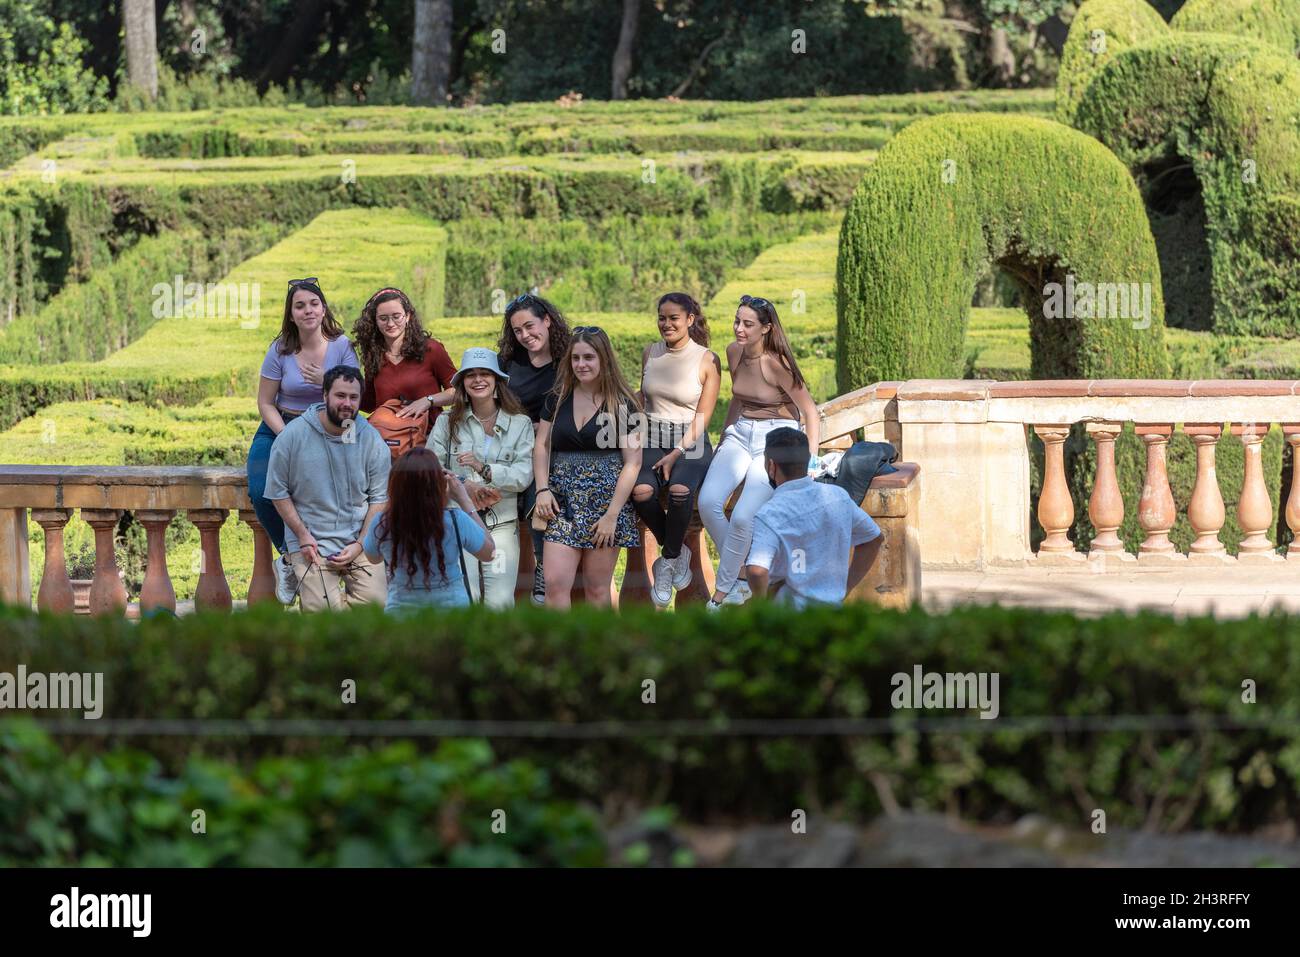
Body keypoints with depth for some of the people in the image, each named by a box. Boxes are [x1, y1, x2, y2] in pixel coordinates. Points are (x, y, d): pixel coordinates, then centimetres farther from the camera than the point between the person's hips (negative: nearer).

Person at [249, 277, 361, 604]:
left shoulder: (341, 346, -2)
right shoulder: (280, 351, -2)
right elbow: (265, 403, 1)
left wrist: (327, 381, -22)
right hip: (280, 429, 1)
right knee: (261, 491, -26)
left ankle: (290, 560, -14)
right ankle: (292, 554, -5)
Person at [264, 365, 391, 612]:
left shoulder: (372, 440, 0)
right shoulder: (294, 435, -5)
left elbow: (379, 498, 3)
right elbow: (278, 492, 1)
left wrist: (359, 545, -8)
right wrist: (302, 535, -8)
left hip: (359, 538, 2)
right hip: (311, 541, -2)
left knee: (375, 600, -16)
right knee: (320, 607, -20)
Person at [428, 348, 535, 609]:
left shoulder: (520, 423, 7)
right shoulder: (447, 422, 8)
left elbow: (524, 475, -3)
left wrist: (485, 469, -17)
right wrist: (463, 485, -15)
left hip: (501, 523, 0)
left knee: (500, 601, -12)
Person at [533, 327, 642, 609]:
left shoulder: (622, 405, 0)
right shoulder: (557, 400, 10)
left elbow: (632, 462, -3)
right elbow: (541, 446, 11)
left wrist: (612, 514, -10)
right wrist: (542, 489, -6)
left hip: (605, 499, -2)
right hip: (562, 501, 2)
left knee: (597, 589, 1)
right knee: (555, 583, -12)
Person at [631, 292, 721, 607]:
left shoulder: (707, 360, -3)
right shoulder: (650, 353, 10)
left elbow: (702, 417, -5)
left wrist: (676, 454, -16)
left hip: (690, 442, -3)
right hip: (652, 440, 3)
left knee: (680, 489, -36)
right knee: (640, 491, -30)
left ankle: (669, 558, -10)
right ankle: (677, 553, -5)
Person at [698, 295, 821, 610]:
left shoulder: (775, 363, -17)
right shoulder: (734, 352, 3)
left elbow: (810, 410, -11)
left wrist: (810, 457, -16)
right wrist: (723, 441, 24)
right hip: (741, 435, 6)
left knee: (743, 517, -23)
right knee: (708, 502, -19)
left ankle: (721, 594, -8)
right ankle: (738, 579, -5)